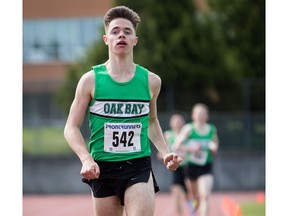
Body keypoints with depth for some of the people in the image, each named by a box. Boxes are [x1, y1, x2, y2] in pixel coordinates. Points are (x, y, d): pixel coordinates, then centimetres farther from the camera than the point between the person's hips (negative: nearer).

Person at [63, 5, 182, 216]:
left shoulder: (151, 81, 6)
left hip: (139, 166, 0)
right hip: (102, 168, 0)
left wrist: (165, 152, 10)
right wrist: (86, 159, -16)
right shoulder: (91, 80, -1)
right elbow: (71, 128, 0)